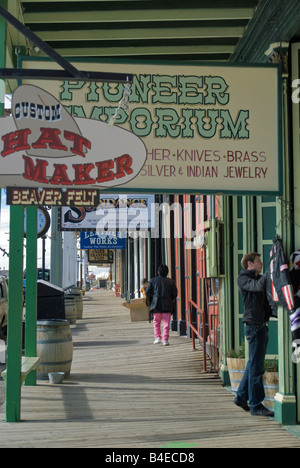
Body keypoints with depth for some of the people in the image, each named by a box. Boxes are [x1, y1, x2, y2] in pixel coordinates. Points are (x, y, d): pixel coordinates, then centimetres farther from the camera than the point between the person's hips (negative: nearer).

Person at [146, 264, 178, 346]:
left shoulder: (153, 280, 3)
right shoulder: (171, 282, 3)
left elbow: (148, 292, 0)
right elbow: (175, 294, 0)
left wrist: (150, 302, 12)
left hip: (156, 305, 0)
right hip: (167, 306, 0)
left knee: (156, 322, 15)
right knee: (166, 323, 4)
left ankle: (157, 337, 3)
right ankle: (165, 340, 0)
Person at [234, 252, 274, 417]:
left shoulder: (258, 278, 21)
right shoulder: (243, 279, -5)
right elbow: (258, 286, -25)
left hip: (262, 326, 9)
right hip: (254, 326, -9)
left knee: (253, 365, 15)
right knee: (256, 367, -6)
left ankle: (241, 397, 26)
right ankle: (256, 406, -2)